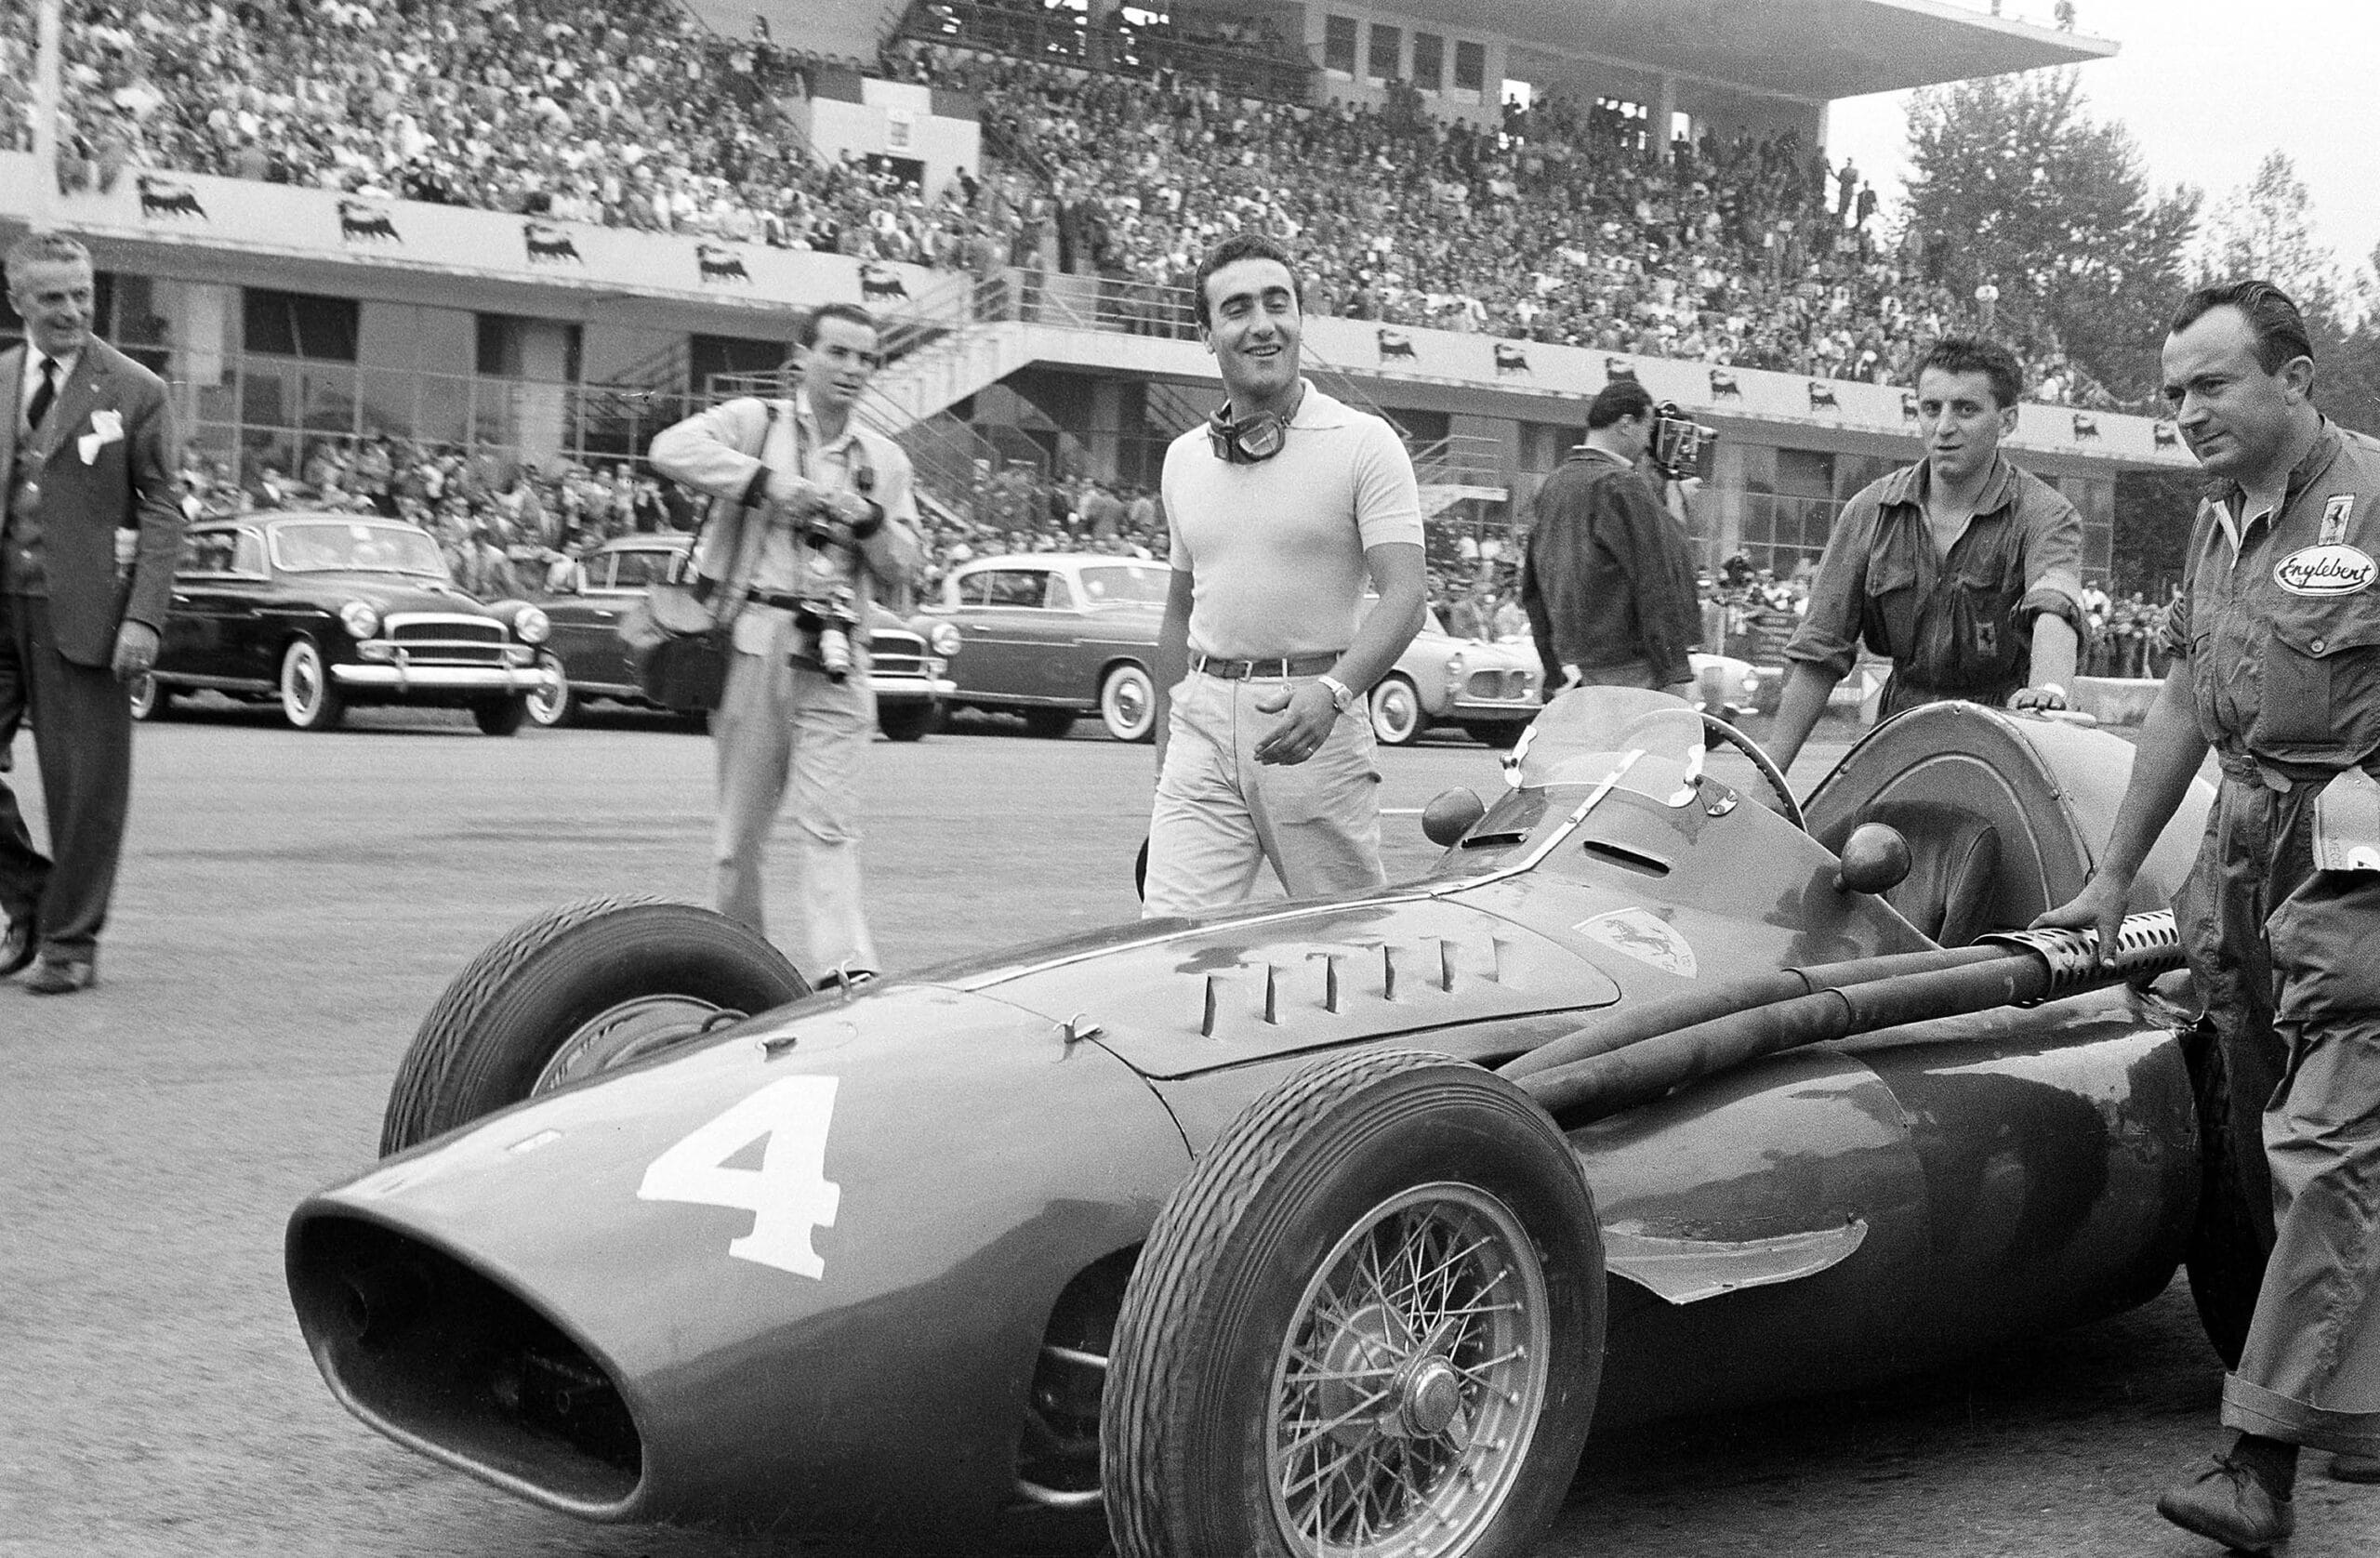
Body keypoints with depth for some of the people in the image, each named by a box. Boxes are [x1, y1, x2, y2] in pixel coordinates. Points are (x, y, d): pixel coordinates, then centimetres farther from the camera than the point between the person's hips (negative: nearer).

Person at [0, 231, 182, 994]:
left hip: (80, 609, -4)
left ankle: (70, 943, 12)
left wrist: (144, 617, -12)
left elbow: (162, 510, -2)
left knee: (84, 781, 0)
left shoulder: (135, 391, -1)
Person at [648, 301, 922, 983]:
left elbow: (904, 566, 15)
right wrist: (766, 480, -18)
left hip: (836, 656, 2)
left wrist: (871, 522, -5)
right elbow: (672, 448, -11)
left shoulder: (886, 460, 17)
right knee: (742, 824, 5)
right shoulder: (756, 423, 6)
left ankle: (844, 967, -18)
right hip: (755, 642, -2)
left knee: (830, 824, -9)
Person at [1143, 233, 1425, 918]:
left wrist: (1331, 693, -30)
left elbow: (1403, 598, -13)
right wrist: (1164, 754, 20)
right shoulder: (1184, 457, 14)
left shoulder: (1363, 443, -4)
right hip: (1204, 717, 4)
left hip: (1316, 727, -4)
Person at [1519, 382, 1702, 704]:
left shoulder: (1550, 488, 15)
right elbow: (1655, 584, -13)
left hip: (1569, 676, 9)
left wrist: (1556, 671, 21)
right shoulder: (1621, 487, -11)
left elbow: (1531, 590, 18)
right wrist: (1676, 673, -12)